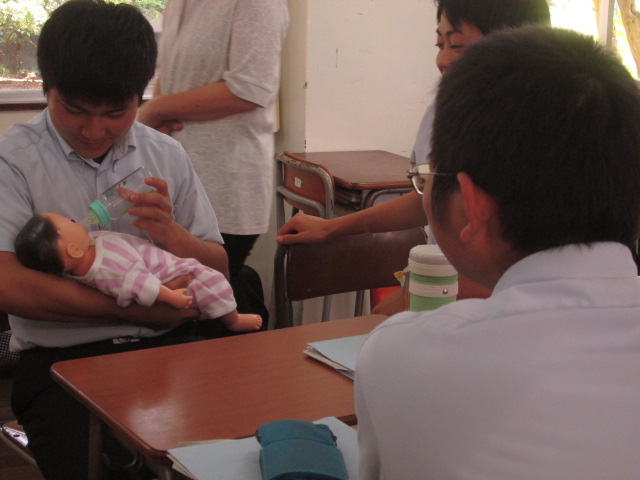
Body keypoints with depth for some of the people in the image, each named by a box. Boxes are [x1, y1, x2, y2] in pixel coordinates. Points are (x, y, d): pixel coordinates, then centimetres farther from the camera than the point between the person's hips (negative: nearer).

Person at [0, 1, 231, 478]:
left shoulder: (167, 155, 13)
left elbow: (218, 272, 14)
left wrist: (170, 233, -8)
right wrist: (140, 311, -15)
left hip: (172, 348, 4)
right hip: (61, 361, -3)